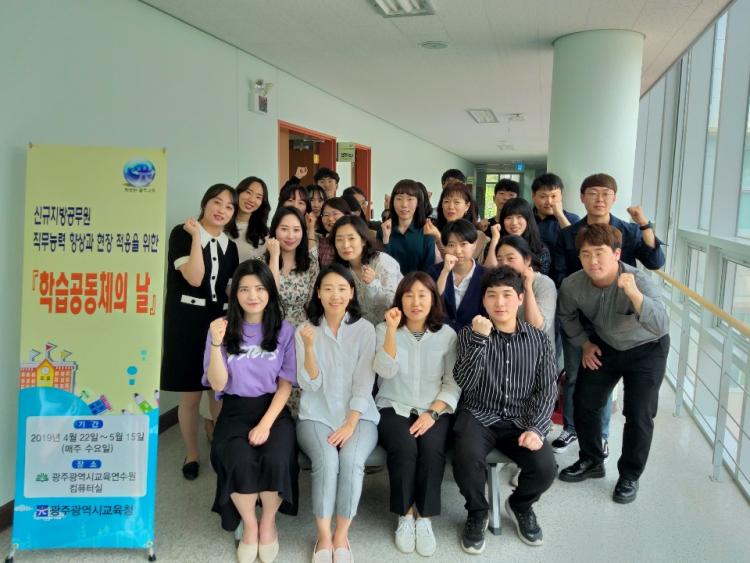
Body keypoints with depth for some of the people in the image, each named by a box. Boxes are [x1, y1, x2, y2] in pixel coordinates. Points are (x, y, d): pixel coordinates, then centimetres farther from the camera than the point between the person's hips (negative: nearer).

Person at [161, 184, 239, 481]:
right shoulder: (182, 233, -5)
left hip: (221, 322, 4)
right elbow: (194, 278, -17)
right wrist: (197, 235, -15)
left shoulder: (229, 245, 12)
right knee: (190, 395, 3)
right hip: (188, 322, -4)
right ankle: (192, 454, 22)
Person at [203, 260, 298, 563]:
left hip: (273, 409, 0)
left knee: (276, 460, -28)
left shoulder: (284, 330, 0)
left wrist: (265, 424, -13)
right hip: (235, 411, 0)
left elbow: (286, 385, 0)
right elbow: (218, 384, -4)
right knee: (240, 461, -29)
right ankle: (249, 525, 2)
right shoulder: (222, 329, -1)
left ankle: (268, 524, 4)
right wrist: (216, 345, -20)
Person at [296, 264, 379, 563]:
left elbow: (364, 382, -5)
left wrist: (350, 424, -15)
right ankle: (324, 537, -10)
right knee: (327, 460, -29)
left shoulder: (364, 328, 0)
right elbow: (310, 384, -6)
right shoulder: (304, 331, 2)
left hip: (359, 415, 0)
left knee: (352, 460, -29)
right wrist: (309, 346, -22)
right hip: (316, 416, 0)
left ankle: (342, 536, -9)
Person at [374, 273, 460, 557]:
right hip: (394, 408, 0)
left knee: (432, 449, -28)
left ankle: (424, 518, -9)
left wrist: (433, 413, -14)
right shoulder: (384, 330, 2)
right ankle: (405, 516, -7)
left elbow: (453, 384, 1)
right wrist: (392, 329, -23)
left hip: (434, 410, 1)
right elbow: (386, 371, -13)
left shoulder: (447, 334, 4)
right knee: (404, 448, -29)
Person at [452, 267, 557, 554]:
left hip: (521, 420, 2)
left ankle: (520, 505, 15)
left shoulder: (539, 339, 5)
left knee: (545, 468, -23)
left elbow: (547, 390, 2)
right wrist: (480, 339, -24)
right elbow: (464, 383, -12)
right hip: (478, 416, -2)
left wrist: (536, 428, -14)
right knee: (467, 459, -31)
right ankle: (477, 513, 4)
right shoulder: (471, 334, 0)